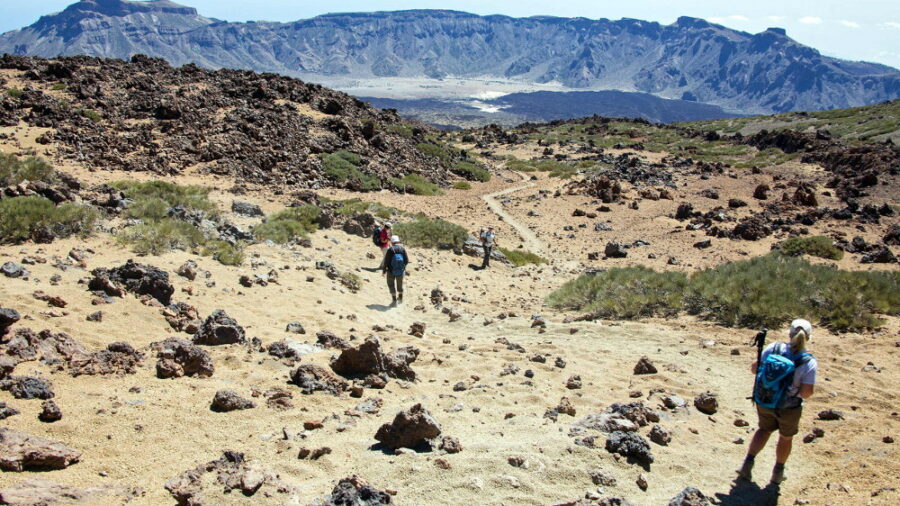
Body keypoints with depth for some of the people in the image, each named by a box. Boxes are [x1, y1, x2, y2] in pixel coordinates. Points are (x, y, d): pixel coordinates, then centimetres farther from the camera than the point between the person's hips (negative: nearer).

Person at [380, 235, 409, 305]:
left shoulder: (390, 250, -15)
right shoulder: (403, 249, -7)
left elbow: (386, 261, -13)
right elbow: (407, 261, -5)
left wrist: (384, 270, 0)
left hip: (391, 271, -3)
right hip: (401, 271, 3)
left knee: (391, 284, 14)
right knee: (400, 284, 24)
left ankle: (394, 300, 9)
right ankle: (400, 298, 40)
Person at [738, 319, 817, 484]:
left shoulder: (773, 348, -14)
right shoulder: (809, 362, -21)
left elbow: (754, 368, -5)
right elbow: (806, 393, -23)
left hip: (763, 401, 2)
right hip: (788, 408, -2)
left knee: (765, 429, 29)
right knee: (786, 437, 24)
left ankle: (748, 462, 18)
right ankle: (778, 473, 39)